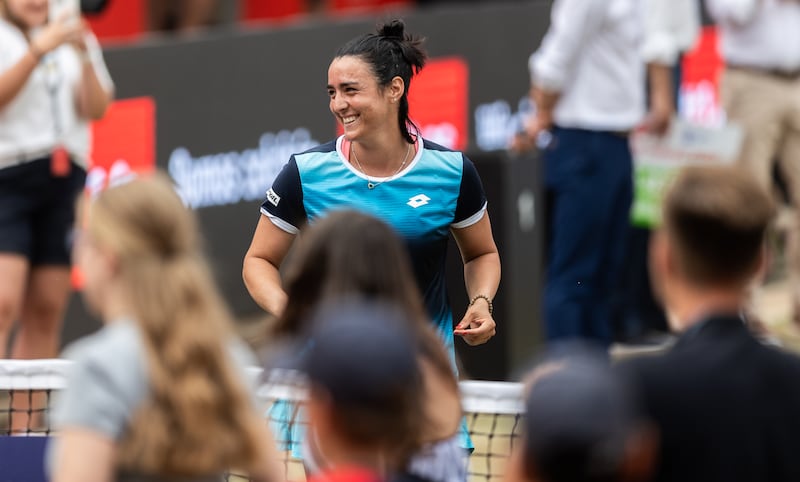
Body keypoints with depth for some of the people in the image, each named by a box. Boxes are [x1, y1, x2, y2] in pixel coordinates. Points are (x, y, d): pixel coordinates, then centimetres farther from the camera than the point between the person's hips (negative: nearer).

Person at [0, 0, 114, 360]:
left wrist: (84, 56, -8)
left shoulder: (74, 41, 17)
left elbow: (96, 109, 7)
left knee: (46, 312, 1)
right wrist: (38, 50, -19)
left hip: (64, 178, 5)